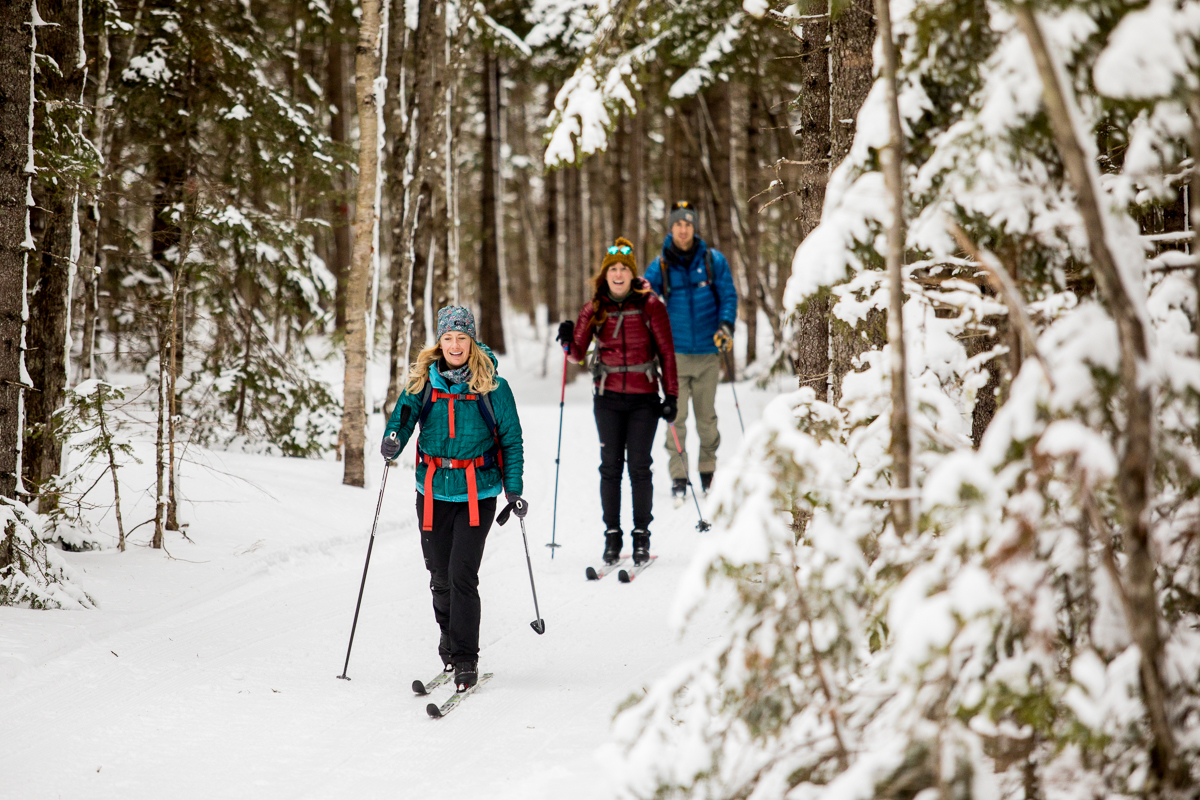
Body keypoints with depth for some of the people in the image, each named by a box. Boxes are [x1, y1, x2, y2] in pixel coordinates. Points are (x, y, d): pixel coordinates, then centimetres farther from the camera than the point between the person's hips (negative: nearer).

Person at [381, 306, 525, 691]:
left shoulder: (492, 387, -3)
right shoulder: (423, 383, 2)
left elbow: (511, 439, 3)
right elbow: (403, 417, -4)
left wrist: (513, 488, -5)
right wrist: (392, 441, -27)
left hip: (477, 492, -3)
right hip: (434, 490, 3)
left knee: (462, 574, -12)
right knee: (440, 575, 10)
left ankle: (465, 659, -4)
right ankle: (450, 637, 35)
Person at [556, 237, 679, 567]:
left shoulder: (650, 306, -3)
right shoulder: (594, 310, 3)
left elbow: (666, 352, 0)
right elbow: (578, 354, 10)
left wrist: (671, 396, -3)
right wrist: (568, 341, -13)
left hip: (644, 398, -2)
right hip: (608, 398, 2)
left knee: (639, 466, -2)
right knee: (611, 466, 4)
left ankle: (642, 535, 8)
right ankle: (612, 534, 12)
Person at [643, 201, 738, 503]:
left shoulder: (713, 261, 2)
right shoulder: (660, 266, 3)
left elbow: (728, 295, 3)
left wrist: (726, 325, -14)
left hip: (707, 353, 0)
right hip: (675, 352, 0)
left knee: (707, 416, 8)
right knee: (677, 416, -5)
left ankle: (709, 472, 22)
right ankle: (678, 478, 0)